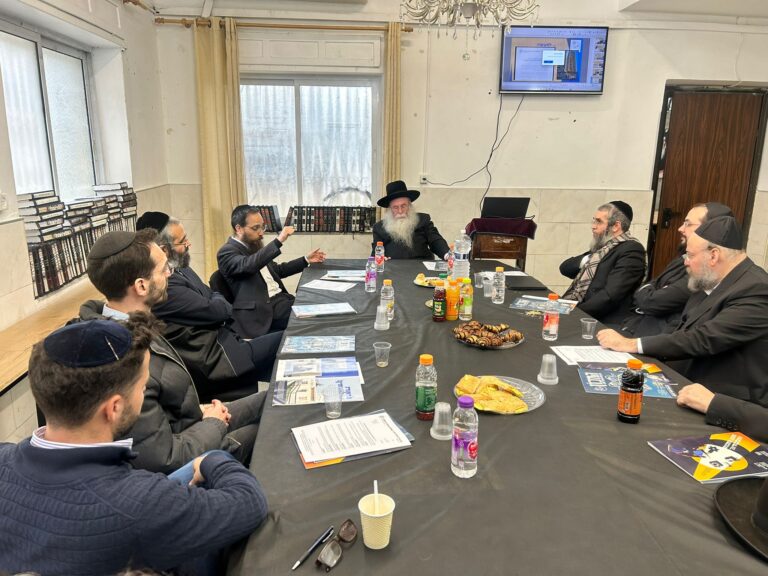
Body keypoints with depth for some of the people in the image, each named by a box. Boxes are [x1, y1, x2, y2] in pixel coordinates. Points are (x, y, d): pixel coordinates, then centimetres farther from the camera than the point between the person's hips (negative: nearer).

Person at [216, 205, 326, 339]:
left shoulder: (254, 246, 19)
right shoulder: (227, 252, -6)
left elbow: (277, 270, 29)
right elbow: (248, 265, -28)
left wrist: (306, 260, 21)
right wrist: (278, 241, -33)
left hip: (281, 298, 8)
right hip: (262, 309, -8)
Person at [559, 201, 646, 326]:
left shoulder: (631, 250, -8)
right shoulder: (601, 245, 17)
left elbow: (611, 295, -19)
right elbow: (565, 268, 13)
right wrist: (585, 261, -5)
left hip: (603, 322, -7)